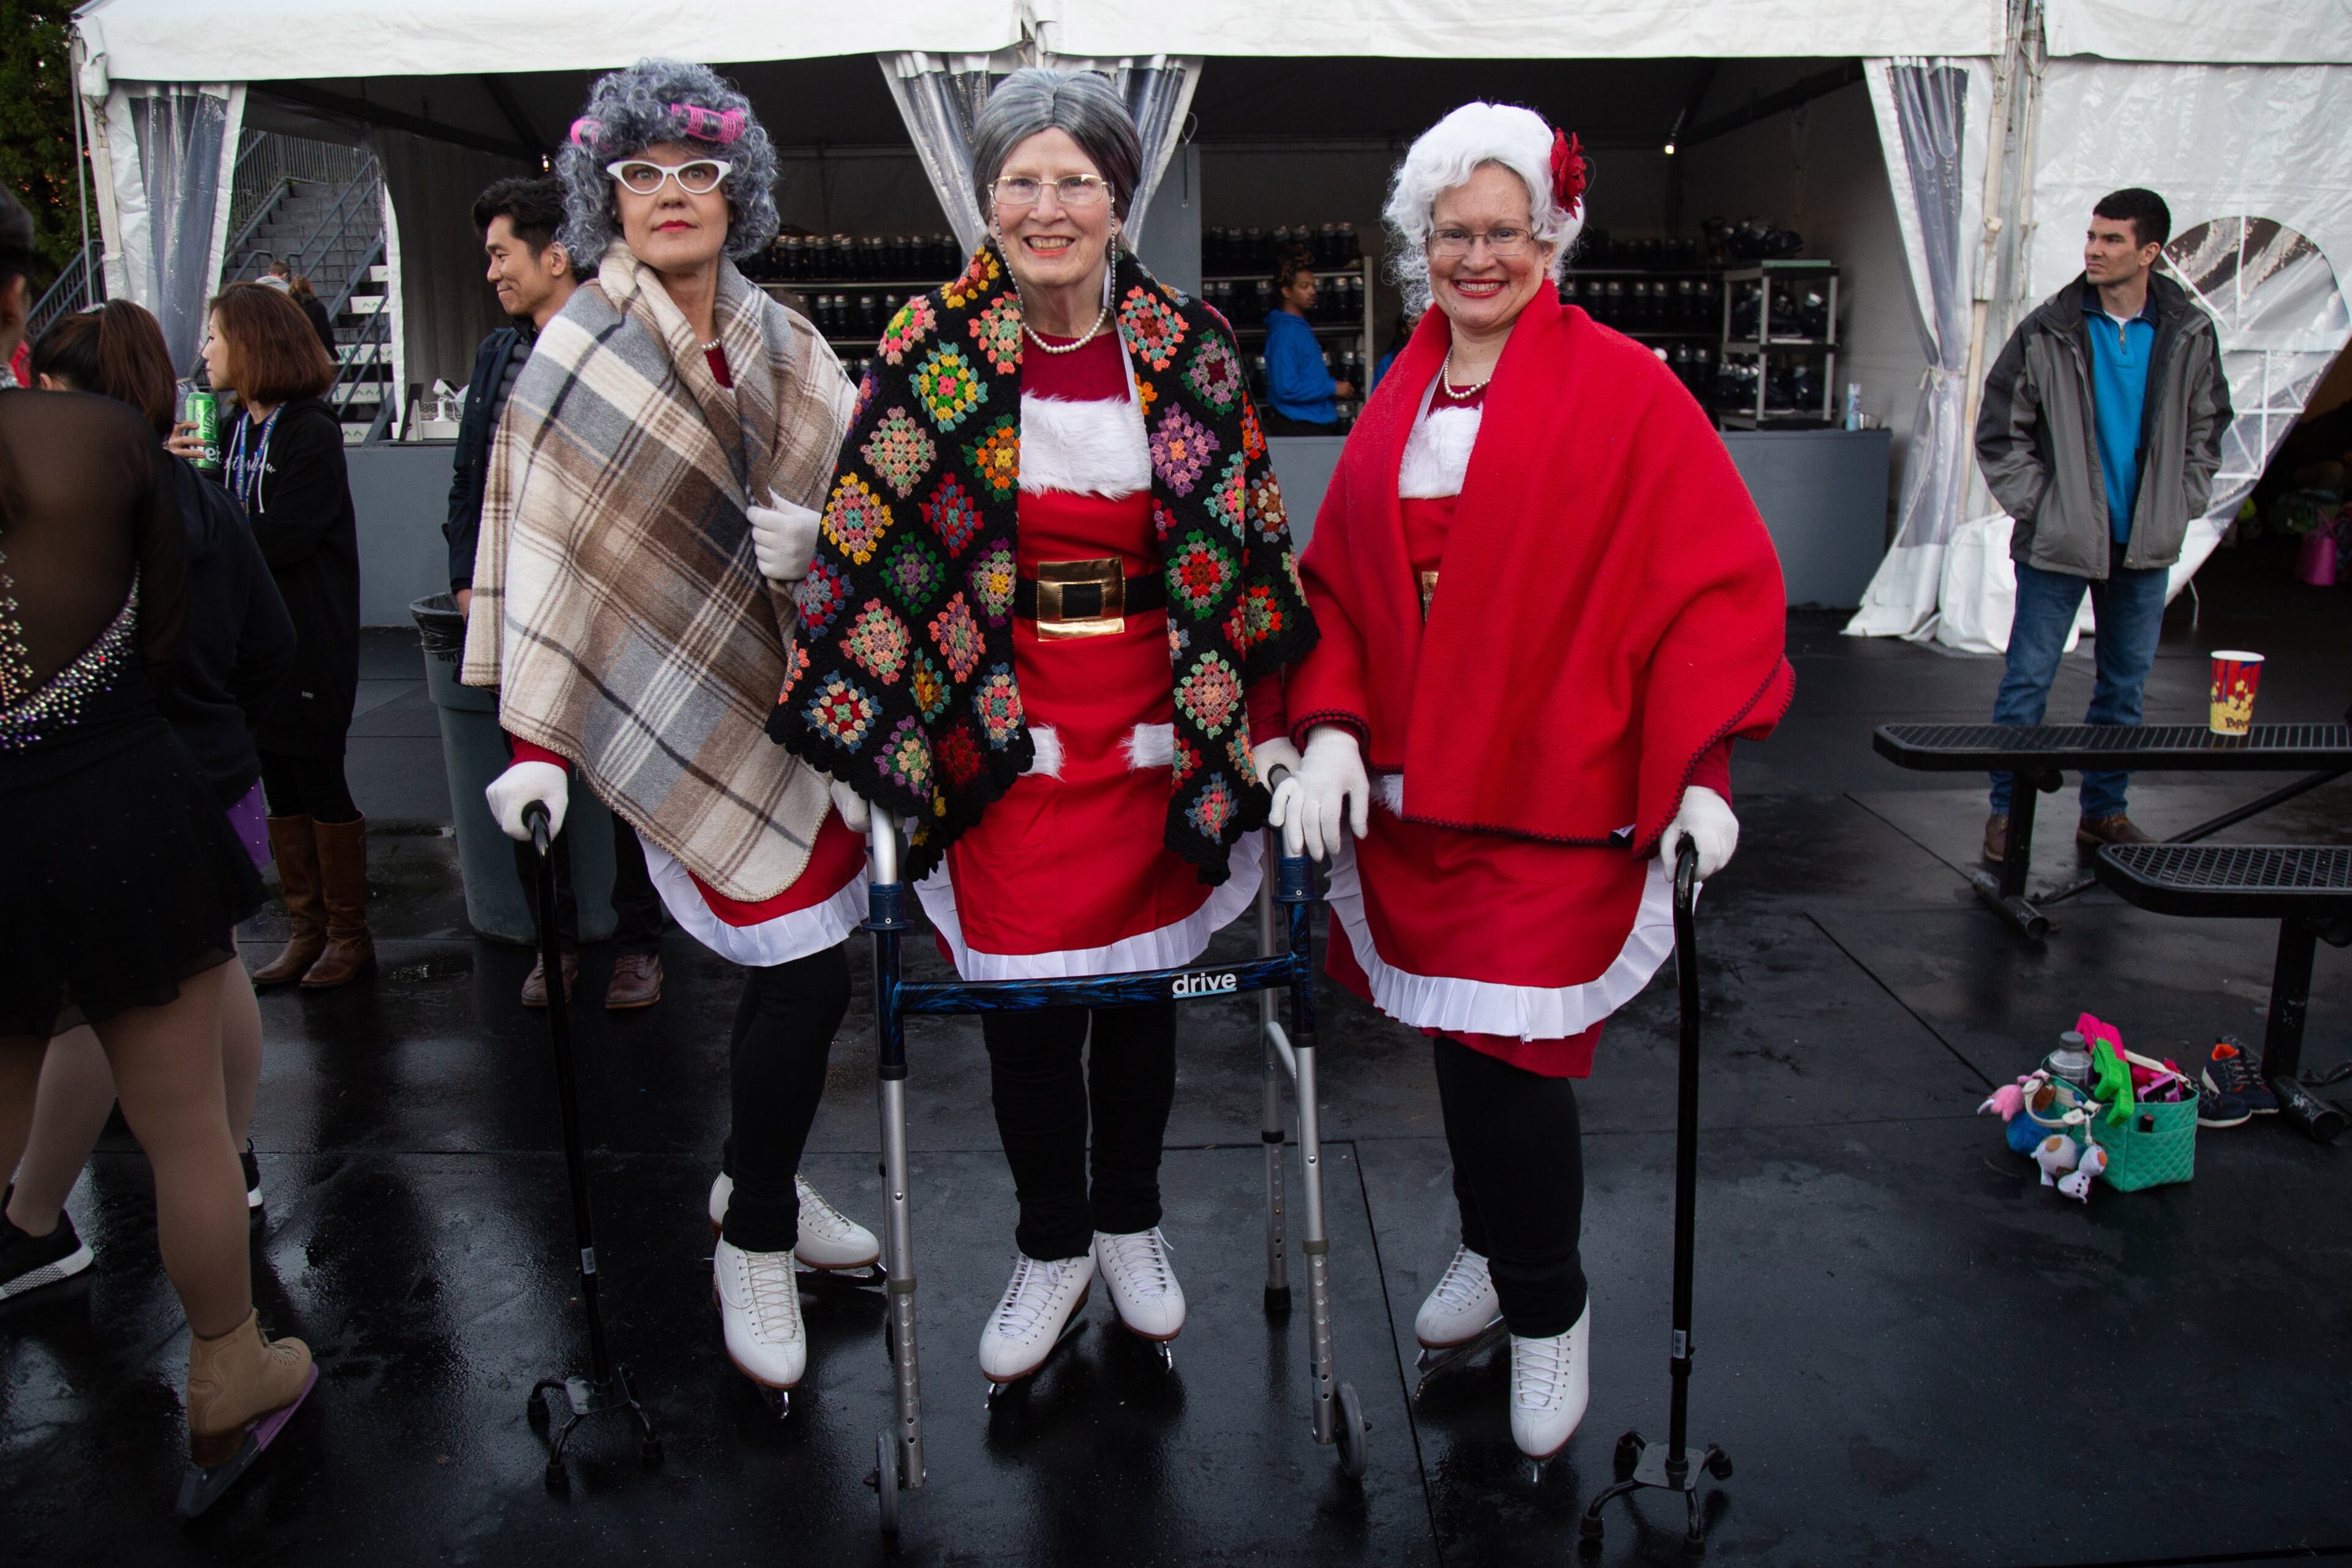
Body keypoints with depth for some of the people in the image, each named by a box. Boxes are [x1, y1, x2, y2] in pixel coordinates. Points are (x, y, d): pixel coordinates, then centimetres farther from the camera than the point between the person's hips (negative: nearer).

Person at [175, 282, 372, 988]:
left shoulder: (311, 432, -12)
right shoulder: (233, 430, 11)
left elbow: (277, 540, -20)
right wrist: (184, 471, -7)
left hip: (310, 644, -7)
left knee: (319, 782, 0)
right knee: (280, 788, 11)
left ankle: (350, 934, 12)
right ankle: (307, 929, 21)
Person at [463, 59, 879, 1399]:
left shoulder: (784, 345, 7)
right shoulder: (580, 358, -7)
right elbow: (542, 552, -10)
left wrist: (820, 534, -10)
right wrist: (535, 741, -12)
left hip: (796, 688, 5)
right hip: (685, 709, -5)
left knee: (802, 957, 10)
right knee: (807, 967, -8)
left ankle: (757, 1175, 35)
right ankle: (756, 1242, 13)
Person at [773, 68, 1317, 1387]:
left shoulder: (1190, 349, 0)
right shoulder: (932, 350, -3)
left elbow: (1247, 543, 4)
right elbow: (870, 548, -3)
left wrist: (1267, 723, 1)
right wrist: (869, 741, -8)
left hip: (1154, 723, 1)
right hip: (1005, 726, -1)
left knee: (1144, 979, 13)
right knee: (1024, 1007, 4)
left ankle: (1130, 1224, 37)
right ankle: (1052, 1246, 29)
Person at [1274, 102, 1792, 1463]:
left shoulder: (1627, 393, -4)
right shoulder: (1397, 404, 11)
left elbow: (1720, 583, -7)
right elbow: (1338, 584, 10)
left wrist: (1698, 768, -14)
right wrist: (1332, 724, -5)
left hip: (1556, 801, -5)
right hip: (1413, 790, 5)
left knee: (1511, 1054, -4)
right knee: (1460, 1038, 15)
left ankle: (1548, 1308, 22)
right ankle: (1496, 1249, 41)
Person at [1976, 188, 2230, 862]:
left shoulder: (2190, 334, 2)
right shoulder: (2046, 332, -6)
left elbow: (2207, 427, 15)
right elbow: (1999, 431, -1)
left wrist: (2181, 506, 6)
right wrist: (2036, 504, -7)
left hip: (2145, 546, 3)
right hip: (2058, 541, -3)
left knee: (2125, 684, 10)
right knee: (2028, 679, -1)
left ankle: (2105, 810, 22)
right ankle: (2005, 812, 9)